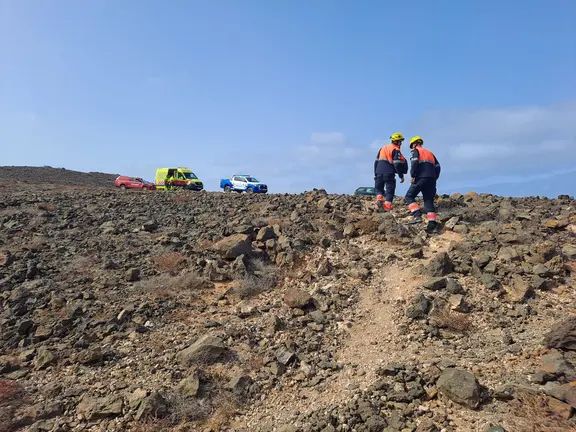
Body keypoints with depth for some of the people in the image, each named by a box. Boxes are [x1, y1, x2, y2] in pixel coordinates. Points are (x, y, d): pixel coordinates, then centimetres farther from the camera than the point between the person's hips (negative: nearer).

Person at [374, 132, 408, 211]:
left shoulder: (383, 148, 19)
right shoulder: (396, 150, -1)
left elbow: (376, 161, 17)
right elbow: (397, 164, -10)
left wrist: (375, 173, 21)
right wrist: (401, 176, -4)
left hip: (379, 172, 5)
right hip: (389, 173, -5)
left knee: (379, 188, 18)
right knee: (390, 191, 3)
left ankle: (379, 198, -10)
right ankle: (387, 208, -5)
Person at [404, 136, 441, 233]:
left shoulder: (415, 151, 10)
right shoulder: (430, 152, 29)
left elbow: (414, 162, -11)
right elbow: (437, 166, 19)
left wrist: (412, 176, -11)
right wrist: (434, 178, 19)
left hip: (421, 177, -6)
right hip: (431, 179, 6)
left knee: (409, 196, 1)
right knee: (429, 201, 5)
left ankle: (417, 215, -19)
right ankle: (432, 222, -9)